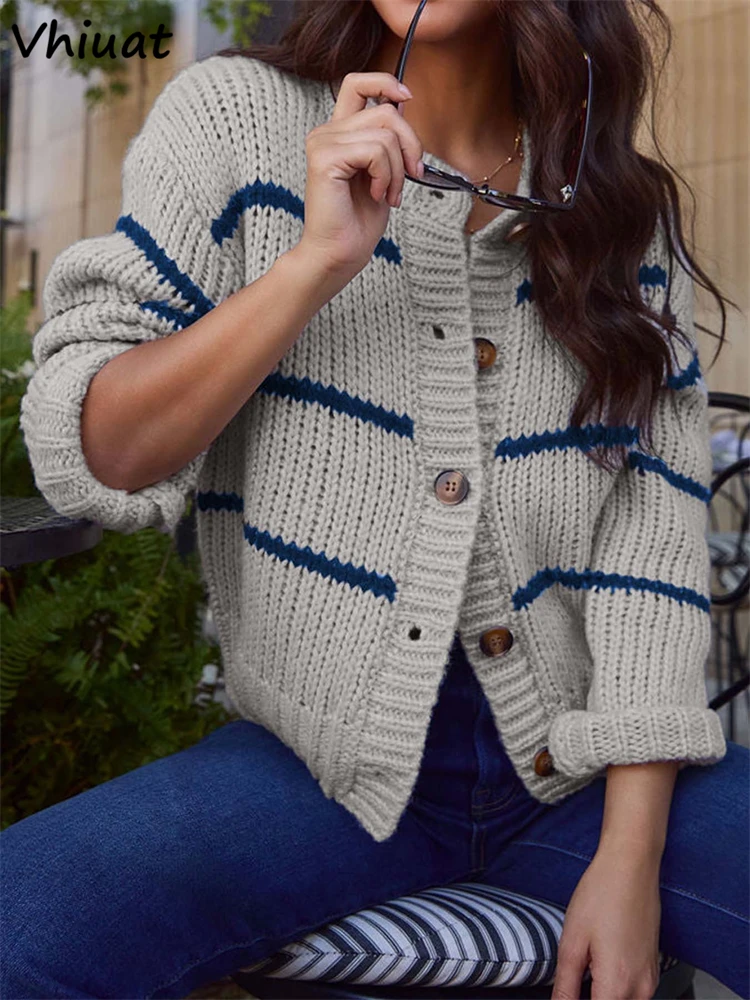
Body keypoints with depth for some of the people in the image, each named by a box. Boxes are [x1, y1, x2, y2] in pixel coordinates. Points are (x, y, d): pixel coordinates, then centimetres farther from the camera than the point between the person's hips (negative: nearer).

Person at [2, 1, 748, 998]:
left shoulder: (626, 207, 6)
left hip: (581, 755, 3)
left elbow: (653, 525, 0)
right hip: (327, 759, -2)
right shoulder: (233, 115, 0)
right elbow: (91, 461, -7)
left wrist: (632, 854, -9)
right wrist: (317, 260, -19)